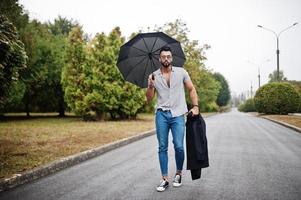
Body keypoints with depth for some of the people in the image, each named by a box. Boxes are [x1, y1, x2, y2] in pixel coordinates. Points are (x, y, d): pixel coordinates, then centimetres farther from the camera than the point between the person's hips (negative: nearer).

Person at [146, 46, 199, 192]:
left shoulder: (181, 72, 5)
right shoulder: (154, 76, 7)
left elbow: (191, 89, 10)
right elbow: (149, 99, 8)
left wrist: (195, 106, -2)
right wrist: (150, 86, -10)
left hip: (178, 115, -1)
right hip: (161, 115, 1)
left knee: (179, 147, -7)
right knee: (162, 147, 2)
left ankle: (178, 174, 17)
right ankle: (165, 179, 11)